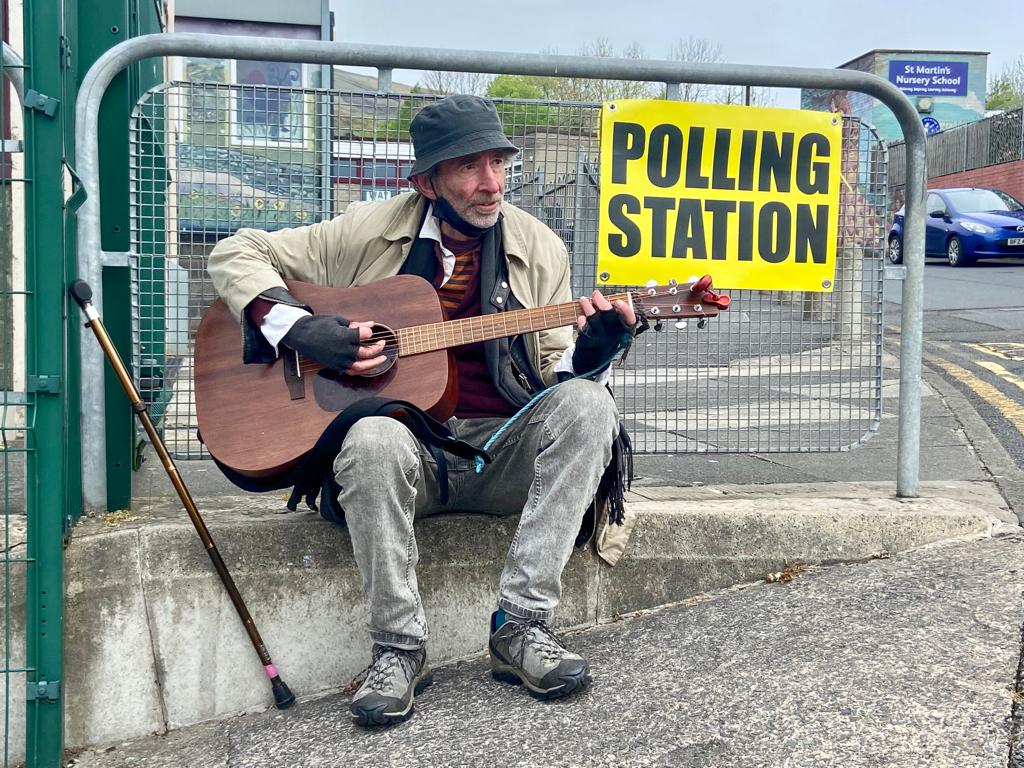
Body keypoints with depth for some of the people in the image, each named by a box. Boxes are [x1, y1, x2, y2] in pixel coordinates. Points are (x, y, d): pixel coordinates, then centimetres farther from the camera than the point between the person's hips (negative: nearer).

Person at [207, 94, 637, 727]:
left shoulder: (538, 247, 6)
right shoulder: (371, 230, 1)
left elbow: (555, 373, 6)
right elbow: (237, 253, 4)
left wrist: (592, 350, -17)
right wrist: (298, 328, -12)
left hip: (501, 453, 2)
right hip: (406, 449, -2)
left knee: (587, 403, -26)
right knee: (374, 439, -37)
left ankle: (522, 625, -24)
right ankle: (399, 648, -19)